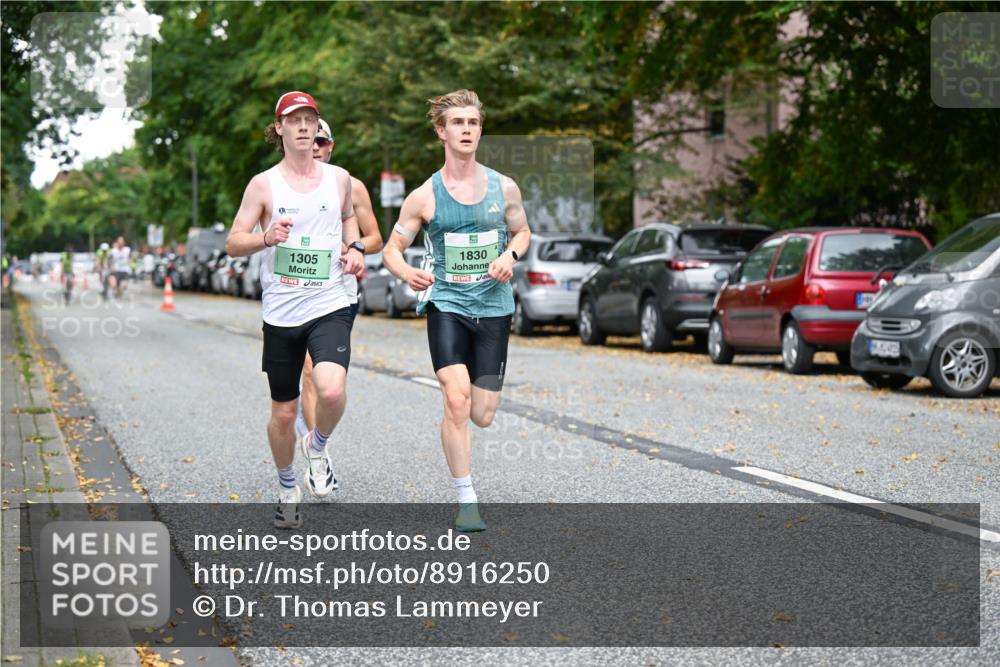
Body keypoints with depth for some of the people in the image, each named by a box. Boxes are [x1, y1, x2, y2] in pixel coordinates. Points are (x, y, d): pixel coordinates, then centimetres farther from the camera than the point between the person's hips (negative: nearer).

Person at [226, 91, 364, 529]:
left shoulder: (338, 178, 7)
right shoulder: (264, 184, -1)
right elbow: (233, 243, -1)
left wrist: (354, 248, 8)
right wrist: (265, 238, -21)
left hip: (330, 307, 0)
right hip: (281, 312, 0)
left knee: (332, 391, -25)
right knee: (283, 413, 7)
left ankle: (318, 448, 8)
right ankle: (288, 489, 32)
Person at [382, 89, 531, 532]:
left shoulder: (504, 188, 3)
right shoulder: (424, 196, -2)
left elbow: (522, 232, 18)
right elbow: (392, 249, 4)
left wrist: (510, 255, -4)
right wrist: (407, 273, -19)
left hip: (494, 309, 2)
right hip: (446, 305, -2)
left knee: (481, 416, 1)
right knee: (456, 400, -19)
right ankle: (466, 501, -7)